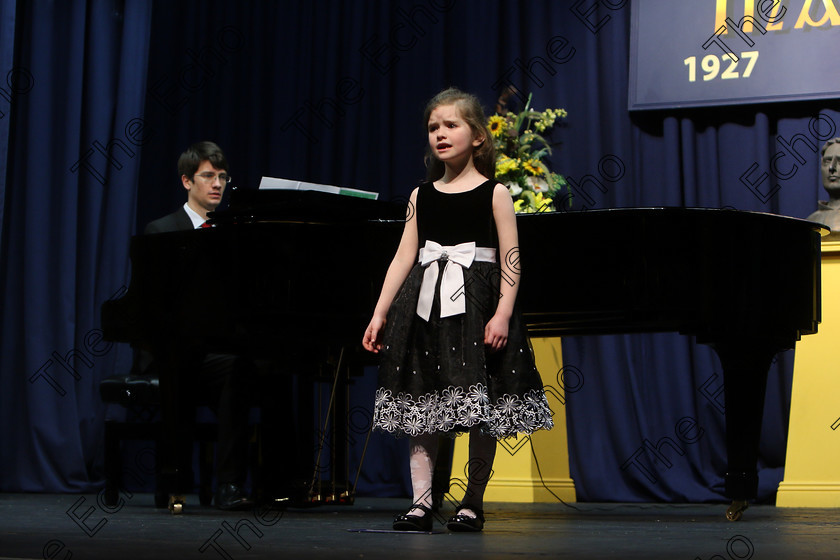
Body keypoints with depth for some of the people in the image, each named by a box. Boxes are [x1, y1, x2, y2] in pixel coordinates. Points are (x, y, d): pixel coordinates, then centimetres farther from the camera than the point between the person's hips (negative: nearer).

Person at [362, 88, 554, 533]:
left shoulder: (494, 192, 0)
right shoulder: (421, 195, 9)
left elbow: (510, 258, -4)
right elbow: (404, 256, 8)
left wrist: (503, 314, -15)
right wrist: (380, 313, 3)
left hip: (476, 304, -3)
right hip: (426, 307, 3)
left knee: (480, 411, 1)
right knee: (419, 404, -1)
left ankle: (473, 503, 12)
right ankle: (421, 502, 1)